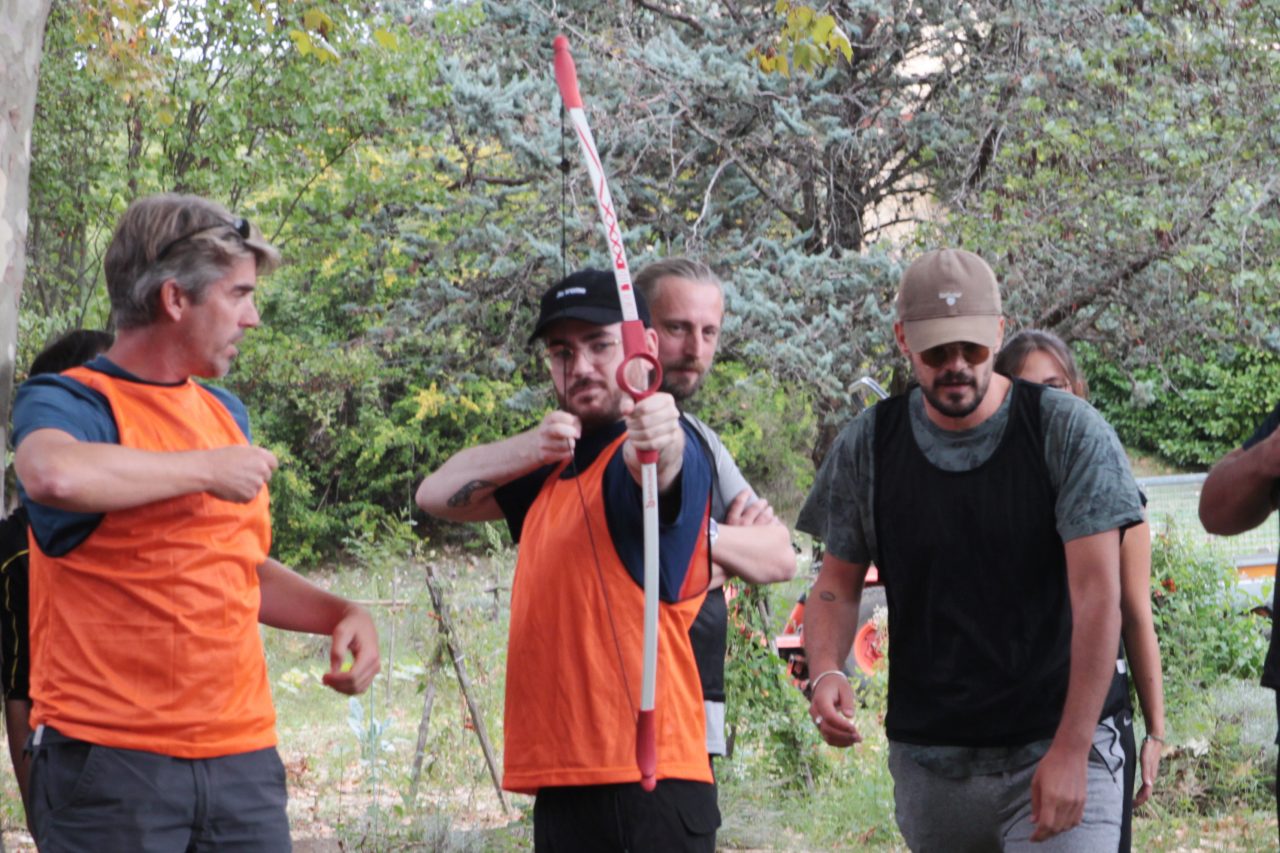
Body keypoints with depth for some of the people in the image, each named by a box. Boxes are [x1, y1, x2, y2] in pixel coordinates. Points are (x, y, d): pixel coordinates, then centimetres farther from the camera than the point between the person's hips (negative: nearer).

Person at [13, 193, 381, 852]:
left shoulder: (225, 414, 19)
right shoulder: (68, 402, -6)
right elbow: (53, 474, -31)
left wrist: (337, 614, 12)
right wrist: (208, 469, -17)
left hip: (243, 755, 6)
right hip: (110, 758, -6)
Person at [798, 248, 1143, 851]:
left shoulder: (1069, 433, -6)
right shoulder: (867, 447, 3)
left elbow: (1097, 594, -11)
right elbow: (838, 583, 11)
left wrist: (1071, 750, -17)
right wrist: (825, 671, -12)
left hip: (1055, 752, -3)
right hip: (927, 756, 3)